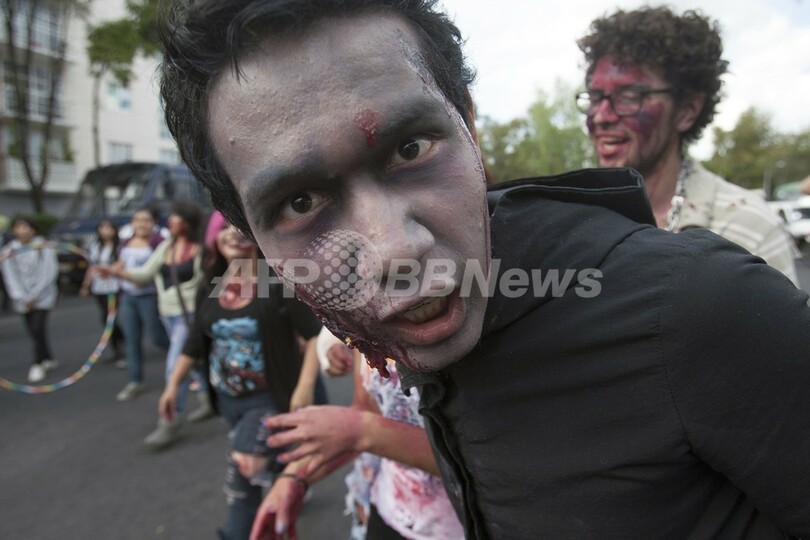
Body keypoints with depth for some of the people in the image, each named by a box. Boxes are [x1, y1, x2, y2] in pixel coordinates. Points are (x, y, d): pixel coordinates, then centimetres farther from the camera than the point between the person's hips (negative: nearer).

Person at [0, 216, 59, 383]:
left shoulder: (43, 246, -6)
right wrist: (21, 297, -13)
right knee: (33, 331, 7)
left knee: (38, 329, -12)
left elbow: (50, 272, -9)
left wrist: (34, 295, -13)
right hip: (23, 298, 3)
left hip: (42, 296, -3)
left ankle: (38, 364, 3)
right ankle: (48, 359, 26)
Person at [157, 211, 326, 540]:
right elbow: (196, 341, 12)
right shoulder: (212, 285, 2)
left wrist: (306, 386, -24)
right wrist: (174, 384, 11)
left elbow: (314, 333, -19)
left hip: (269, 399, -6)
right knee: (268, 463, 21)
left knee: (242, 475, -10)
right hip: (228, 399, 6)